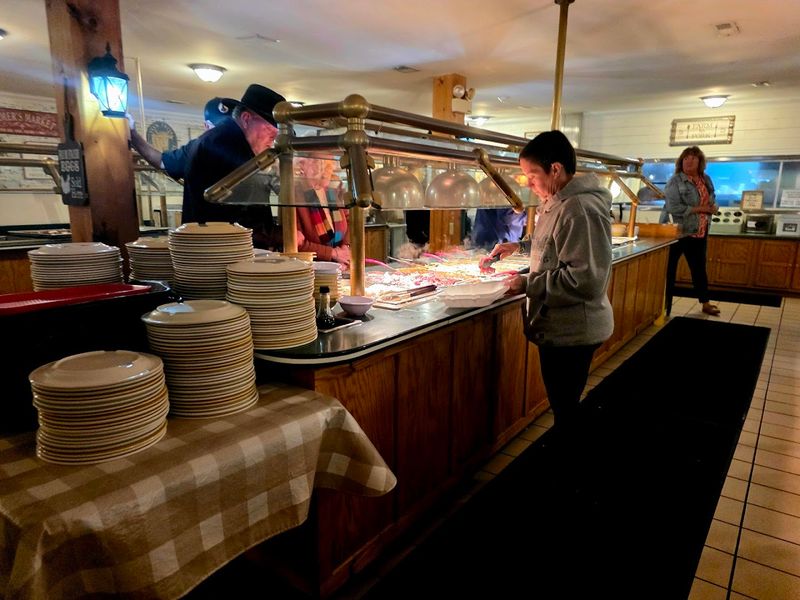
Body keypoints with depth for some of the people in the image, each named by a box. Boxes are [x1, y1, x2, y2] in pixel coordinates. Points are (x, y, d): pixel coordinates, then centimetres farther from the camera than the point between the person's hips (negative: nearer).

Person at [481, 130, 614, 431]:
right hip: (559, 325, 10)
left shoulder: (580, 210, -22)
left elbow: (585, 280, -27)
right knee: (564, 404, 23)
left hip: (571, 330, -10)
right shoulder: (558, 203, 10)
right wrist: (519, 245, 16)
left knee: (565, 408, 5)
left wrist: (529, 285, -21)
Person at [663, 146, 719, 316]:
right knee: (669, 269, 1)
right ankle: (665, 307, 10)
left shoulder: (706, 179, 10)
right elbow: (672, 207, -23)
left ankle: (705, 304, 32)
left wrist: (713, 207, -5)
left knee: (699, 268, 18)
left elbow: (712, 202, 19)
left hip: (700, 233, 7)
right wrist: (698, 209, -20)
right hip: (677, 232, -7)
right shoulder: (675, 181, -12)